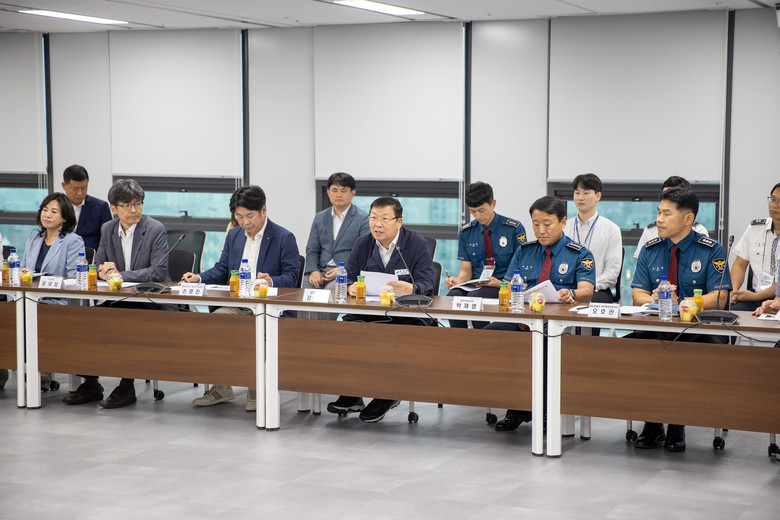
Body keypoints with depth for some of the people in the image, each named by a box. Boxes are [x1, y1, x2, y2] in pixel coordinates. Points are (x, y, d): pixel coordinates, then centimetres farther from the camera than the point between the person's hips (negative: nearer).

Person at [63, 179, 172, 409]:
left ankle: (126, 387, -20)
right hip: (119, 299, 6)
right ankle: (90, 383, -5)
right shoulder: (107, 229, 10)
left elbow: (158, 272, -17)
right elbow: (97, 266, 17)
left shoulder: (156, 230, -8)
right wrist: (104, 270, -9)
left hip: (152, 302, -6)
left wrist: (120, 274, -20)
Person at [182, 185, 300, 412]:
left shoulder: (284, 238, -1)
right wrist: (199, 278, -1)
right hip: (236, 305, 5)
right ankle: (221, 387, -10)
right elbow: (221, 269, 18)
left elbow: (291, 276, -7)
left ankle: (256, 389, -17)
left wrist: (271, 281, -28)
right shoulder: (233, 235, 17)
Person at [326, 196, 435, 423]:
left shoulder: (418, 244, -2)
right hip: (368, 313, 4)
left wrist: (411, 288, -35)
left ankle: (386, 396, -12)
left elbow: (426, 284, -11)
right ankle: (351, 396, -13)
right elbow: (348, 278, 8)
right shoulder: (363, 244, 11)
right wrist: (351, 287, -18)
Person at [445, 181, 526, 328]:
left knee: (474, 297, -35)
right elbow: (466, 270, 14)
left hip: (504, 285, -3)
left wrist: (501, 283, -18)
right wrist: (458, 280, -10)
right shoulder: (466, 232, 12)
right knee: (453, 296, -32)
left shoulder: (514, 229, 1)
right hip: (475, 285, 3)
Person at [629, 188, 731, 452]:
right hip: (654, 329, 3)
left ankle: (677, 427, -16)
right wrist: (654, 300, -19)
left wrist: (677, 303, -23)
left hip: (697, 329, -2)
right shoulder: (650, 250, 11)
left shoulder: (711, 251, 0)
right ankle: (652, 424, -11)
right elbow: (638, 294, 6)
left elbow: (718, 298, -10)